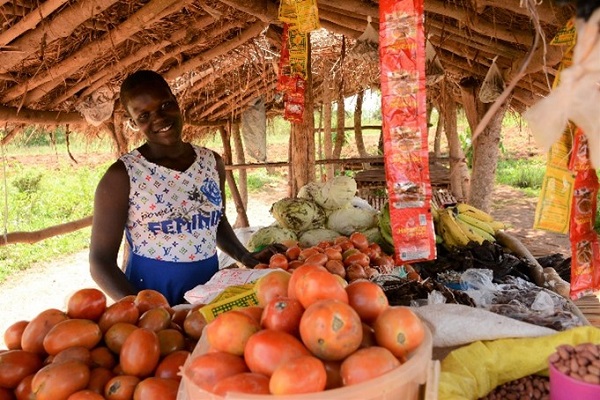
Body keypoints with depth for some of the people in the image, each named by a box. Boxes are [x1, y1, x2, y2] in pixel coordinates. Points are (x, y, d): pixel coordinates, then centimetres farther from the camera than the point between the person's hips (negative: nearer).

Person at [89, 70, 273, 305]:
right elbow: (101, 261, -8)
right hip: (152, 291, -3)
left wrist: (246, 257, 7)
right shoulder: (123, 175, -9)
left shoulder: (212, 162, 3)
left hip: (210, 288, 3)